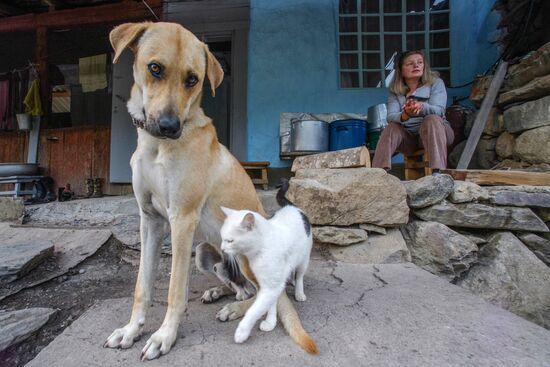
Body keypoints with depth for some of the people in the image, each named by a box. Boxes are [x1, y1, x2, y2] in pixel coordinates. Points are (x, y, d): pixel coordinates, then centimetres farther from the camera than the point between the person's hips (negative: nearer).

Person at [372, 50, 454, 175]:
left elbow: (438, 111, -19)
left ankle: (437, 172, -42)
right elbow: (390, 116, -15)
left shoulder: (436, 83, -3)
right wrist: (405, 116, -39)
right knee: (392, 127, -25)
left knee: (432, 120, -30)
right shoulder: (395, 90, 1)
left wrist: (422, 106, -42)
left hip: (436, 132, -1)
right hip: (408, 137, 2)